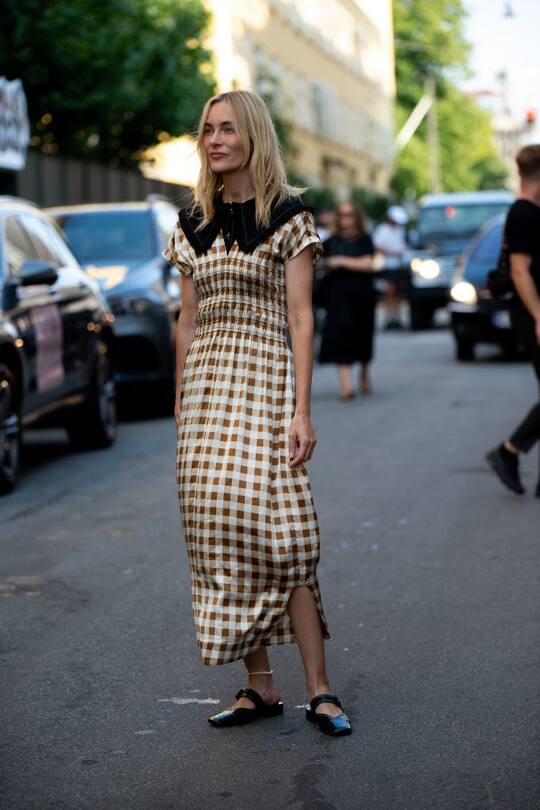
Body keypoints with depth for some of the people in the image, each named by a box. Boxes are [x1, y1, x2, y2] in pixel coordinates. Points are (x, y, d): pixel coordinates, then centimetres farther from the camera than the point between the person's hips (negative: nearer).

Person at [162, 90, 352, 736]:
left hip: (264, 378, -5)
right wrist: (179, 403, 14)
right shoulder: (193, 224, 14)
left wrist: (301, 411, -12)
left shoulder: (289, 218, -1)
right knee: (220, 534, 1)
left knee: (277, 534, -12)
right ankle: (259, 687, 9)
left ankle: (319, 690, -6)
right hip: (205, 384, 5)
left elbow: (300, 319, -5)